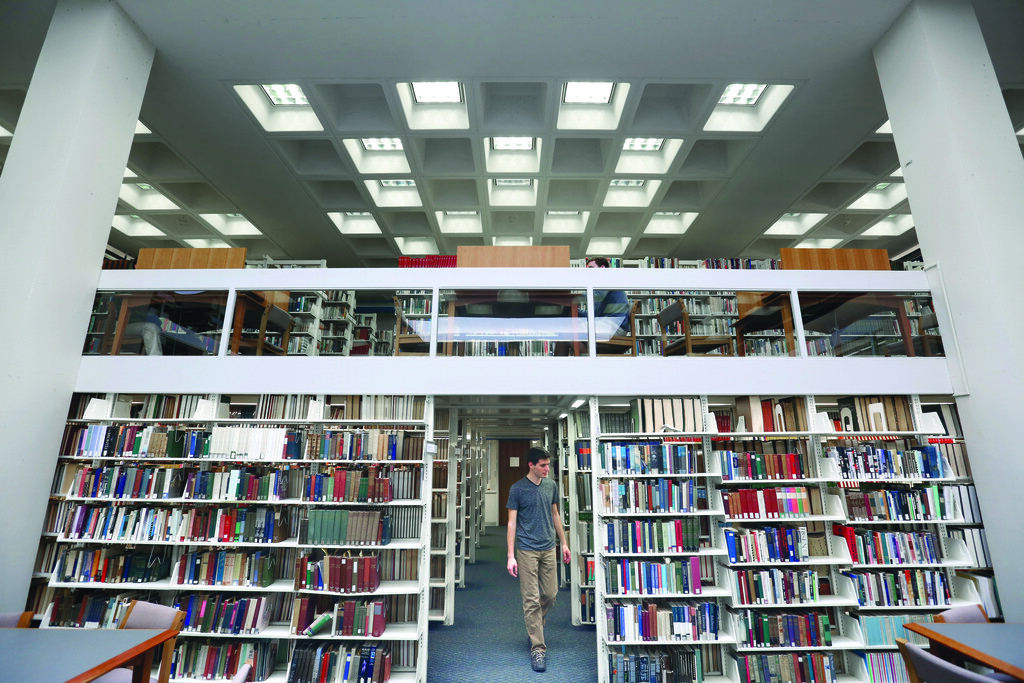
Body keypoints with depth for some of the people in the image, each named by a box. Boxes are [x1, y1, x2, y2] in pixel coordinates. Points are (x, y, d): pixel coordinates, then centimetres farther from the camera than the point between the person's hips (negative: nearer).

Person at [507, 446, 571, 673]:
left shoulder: (551, 485, 4)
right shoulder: (517, 489, -9)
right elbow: (512, 522, -7)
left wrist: (563, 543, 16)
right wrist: (511, 556, -10)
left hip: (549, 548, 5)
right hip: (527, 550, -5)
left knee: (551, 594, 12)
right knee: (531, 600, -1)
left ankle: (535, 626, 37)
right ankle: (538, 648, 12)